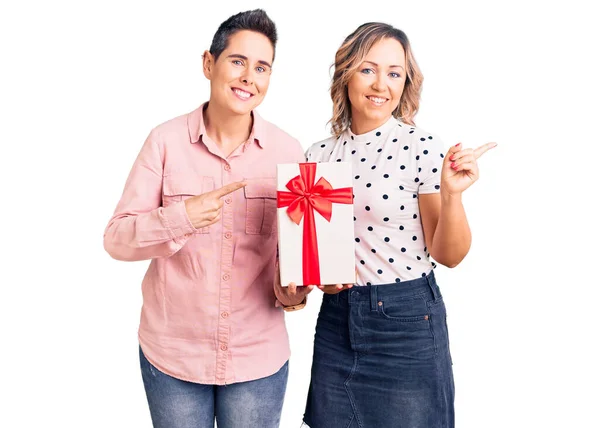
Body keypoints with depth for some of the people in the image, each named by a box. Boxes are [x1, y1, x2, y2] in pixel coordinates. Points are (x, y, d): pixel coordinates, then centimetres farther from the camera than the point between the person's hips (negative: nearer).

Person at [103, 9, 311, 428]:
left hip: (258, 356, 1)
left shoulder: (288, 151, -5)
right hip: (171, 353, 0)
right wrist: (181, 217, -24)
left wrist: (291, 289, -15)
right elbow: (117, 239, -7)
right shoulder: (166, 140, -8)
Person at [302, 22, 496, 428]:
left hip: (408, 319, -3)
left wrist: (452, 195, -25)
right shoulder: (319, 154, 2)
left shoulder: (423, 147, -10)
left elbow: (449, 255, -10)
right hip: (337, 317, 4)